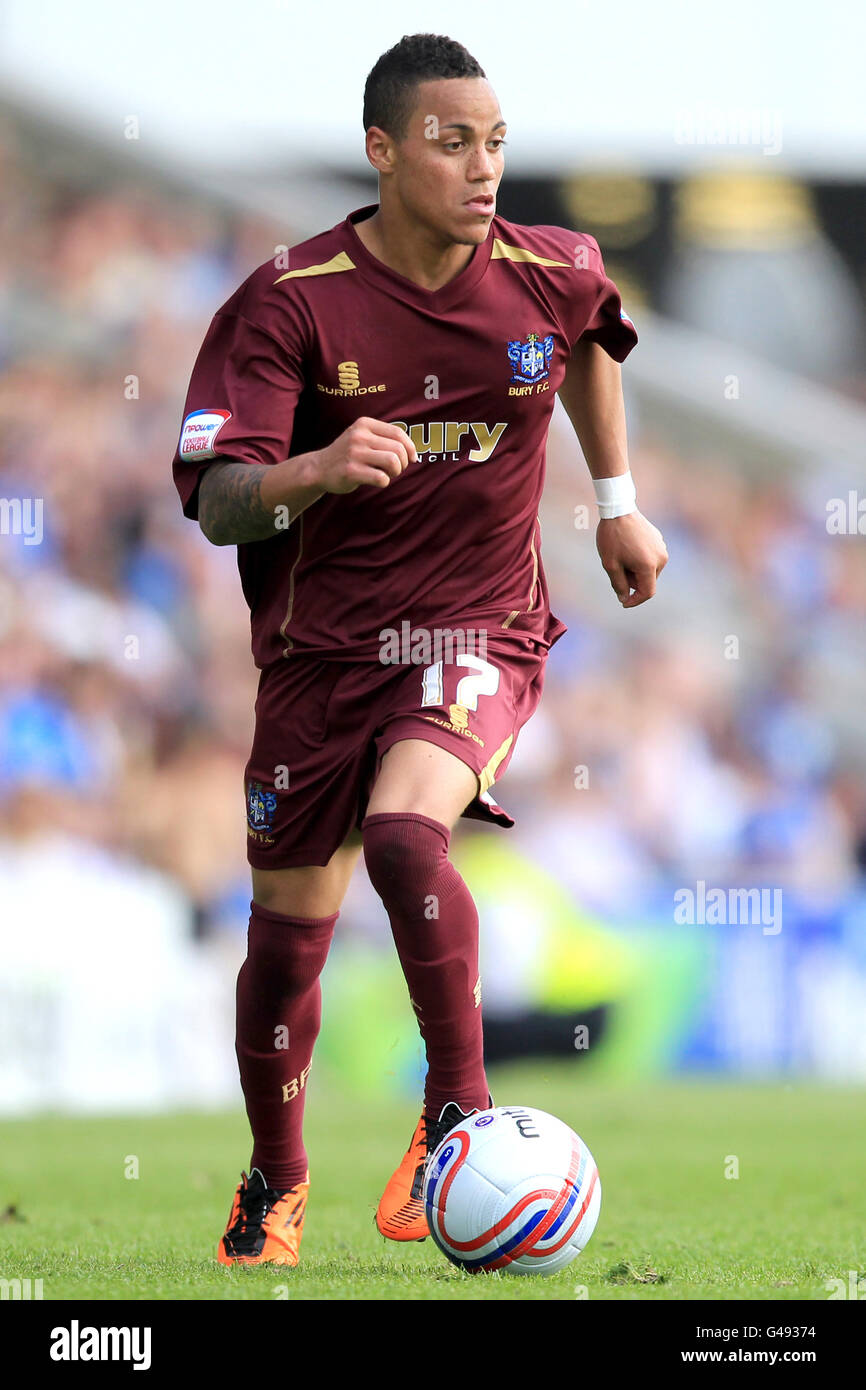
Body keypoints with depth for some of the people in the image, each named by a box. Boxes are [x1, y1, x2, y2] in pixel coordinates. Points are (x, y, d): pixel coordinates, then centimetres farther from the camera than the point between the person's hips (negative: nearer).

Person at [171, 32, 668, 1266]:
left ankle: (460, 1105, -14)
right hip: (323, 640, 1)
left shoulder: (556, 276, -7)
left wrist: (618, 500, 23)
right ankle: (276, 1186, 33)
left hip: (480, 630, -1)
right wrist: (319, 469, -39)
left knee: (404, 835, -31)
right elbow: (218, 504, -19)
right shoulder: (294, 300, -14)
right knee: (288, 932, 9)